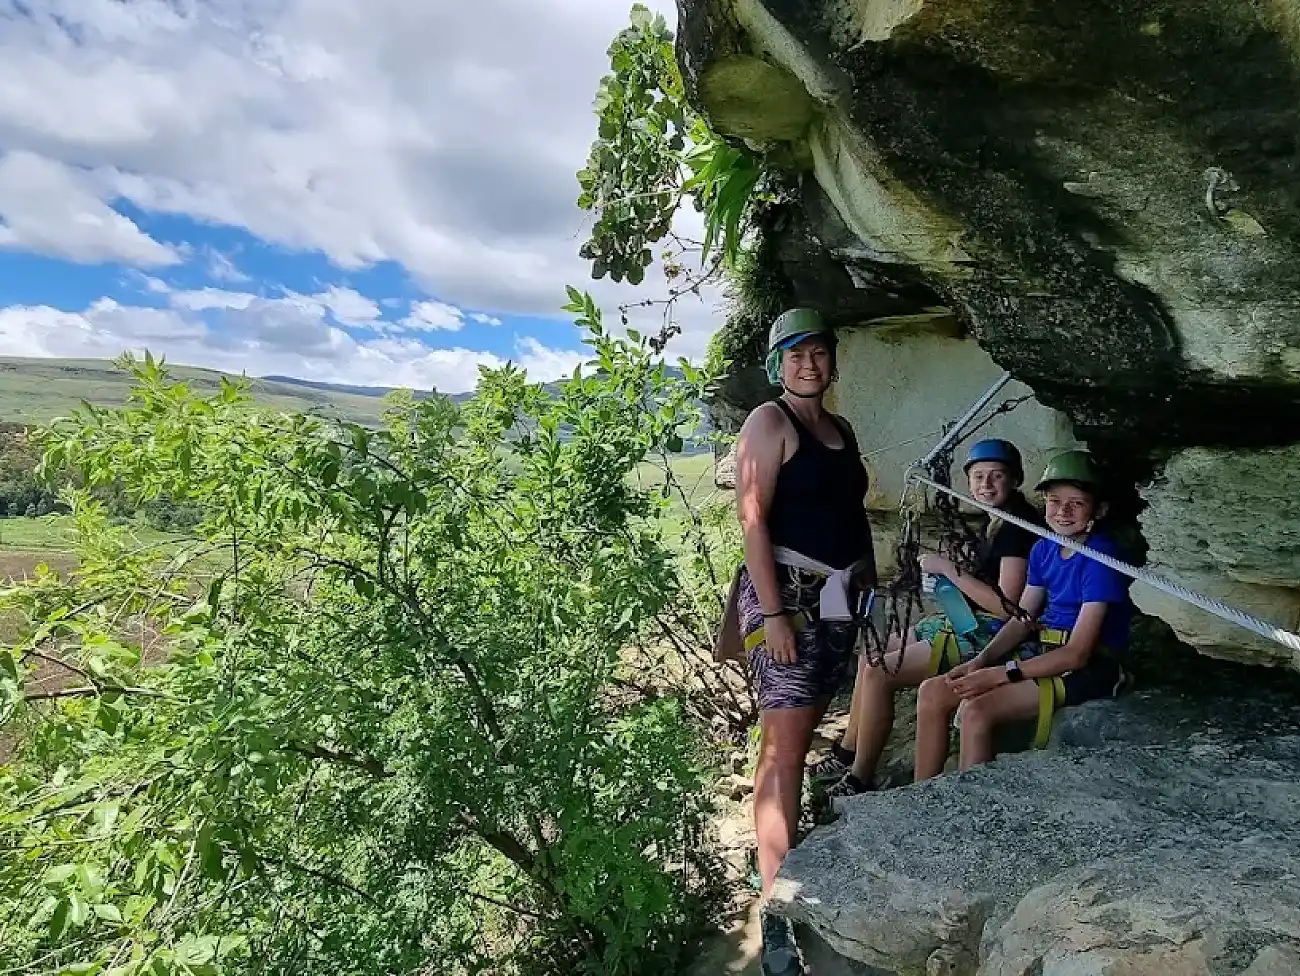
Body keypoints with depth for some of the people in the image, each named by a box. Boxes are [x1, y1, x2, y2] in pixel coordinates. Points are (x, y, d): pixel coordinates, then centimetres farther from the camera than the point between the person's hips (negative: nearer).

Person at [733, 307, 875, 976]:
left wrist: (867, 586, 18)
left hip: (838, 601, 8)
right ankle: (777, 911, -4)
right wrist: (772, 612, -21)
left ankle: (777, 860, 27)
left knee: (798, 736, 14)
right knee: (783, 747, -9)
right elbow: (753, 518, -15)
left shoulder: (841, 429, 16)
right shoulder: (769, 421, -7)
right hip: (786, 594, -7)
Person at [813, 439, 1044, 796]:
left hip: (991, 635, -10)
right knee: (869, 658, 9)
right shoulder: (996, 523, 12)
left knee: (879, 673, -16)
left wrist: (949, 569, -18)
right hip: (968, 623, 10)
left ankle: (860, 780, -3)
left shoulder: (1018, 526, -16)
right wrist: (947, 573, 3)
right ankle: (846, 755, 19)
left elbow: (1007, 605, -22)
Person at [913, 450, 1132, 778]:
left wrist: (1000, 674, -23)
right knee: (932, 692, -5)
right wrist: (982, 660, -8)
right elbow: (1022, 619, 10)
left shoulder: (1100, 557, -17)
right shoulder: (1043, 549, 6)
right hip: (1042, 650, 8)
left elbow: (1077, 653, -20)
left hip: (1088, 668, -8)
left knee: (976, 708, -28)